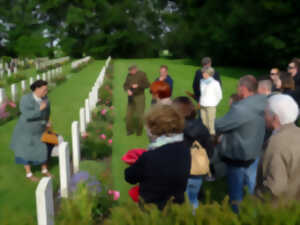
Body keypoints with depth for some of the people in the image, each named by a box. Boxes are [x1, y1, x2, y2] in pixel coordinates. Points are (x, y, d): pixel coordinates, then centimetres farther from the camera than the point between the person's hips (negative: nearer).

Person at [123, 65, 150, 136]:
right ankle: (130, 130, 18)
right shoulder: (129, 75, 3)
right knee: (129, 114, 4)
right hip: (131, 97, 4)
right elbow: (125, 85, 8)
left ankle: (139, 131, 14)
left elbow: (147, 85, -11)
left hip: (140, 96, -4)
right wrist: (128, 90, -14)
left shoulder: (142, 74, -9)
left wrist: (138, 85, -23)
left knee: (140, 115, -1)